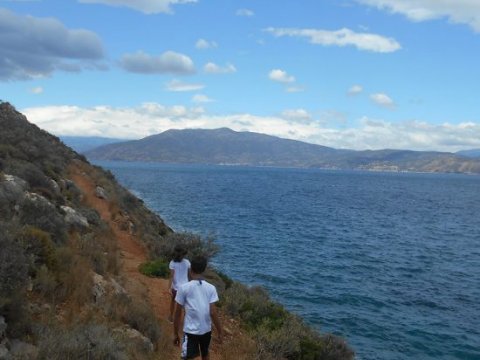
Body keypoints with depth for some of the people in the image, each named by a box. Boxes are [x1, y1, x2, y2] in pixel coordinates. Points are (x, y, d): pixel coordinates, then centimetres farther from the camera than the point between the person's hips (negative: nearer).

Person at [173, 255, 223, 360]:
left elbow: (178, 313, -5)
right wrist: (220, 332, -1)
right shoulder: (211, 288, -6)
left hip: (190, 330, -3)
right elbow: (213, 313, -10)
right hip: (206, 330, 3)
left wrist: (175, 334, 5)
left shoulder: (184, 288, -10)